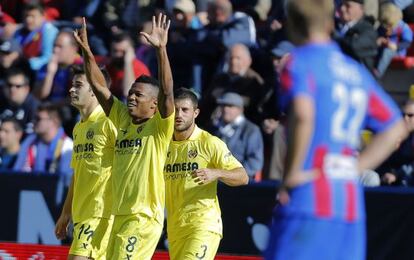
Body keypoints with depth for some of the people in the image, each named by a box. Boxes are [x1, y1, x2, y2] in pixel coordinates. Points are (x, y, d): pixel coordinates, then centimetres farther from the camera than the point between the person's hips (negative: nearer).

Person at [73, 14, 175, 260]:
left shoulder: (159, 127, -6)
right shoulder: (122, 119, 12)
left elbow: (167, 92, -21)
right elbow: (99, 87, 10)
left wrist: (161, 50, -31)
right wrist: (86, 50, -1)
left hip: (144, 218, -8)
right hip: (119, 215, 8)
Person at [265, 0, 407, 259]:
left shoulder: (300, 62, -3)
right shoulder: (357, 71, 17)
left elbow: (303, 114, -22)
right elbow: (395, 128, 22)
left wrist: (292, 174, -13)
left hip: (308, 200, -6)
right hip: (351, 202, 6)